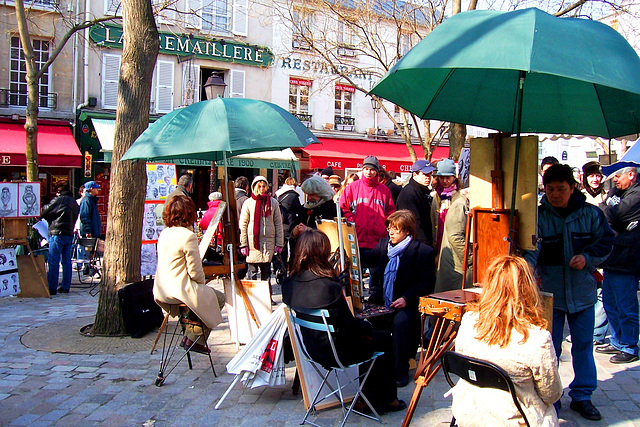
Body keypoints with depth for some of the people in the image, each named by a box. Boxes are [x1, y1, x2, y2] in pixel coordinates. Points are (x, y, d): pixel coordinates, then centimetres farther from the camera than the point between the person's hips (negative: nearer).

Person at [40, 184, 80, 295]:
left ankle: (52, 288, -3)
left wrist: (39, 215, 20)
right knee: (67, 261, 10)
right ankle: (65, 287, 13)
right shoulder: (75, 203, 18)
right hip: (69, 234, 7)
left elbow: (44, 212, 1)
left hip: (57, 234, -7)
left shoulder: (58, 200, -4)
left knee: (53, 261, -4)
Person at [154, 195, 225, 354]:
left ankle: (189, 335, 29)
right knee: (219, 298, 10)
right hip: (180, 291, -9)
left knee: (200, 294, 32)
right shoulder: (188, 236, -18)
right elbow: (195, 272, -18)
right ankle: (195, 339, 10)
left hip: (161, 292, 9)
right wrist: (202, 283, 3)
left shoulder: (164, 233, 8)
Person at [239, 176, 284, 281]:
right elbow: (243, 225, 3)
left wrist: (279, 243, 2)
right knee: (252, 271, 2)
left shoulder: (273, 203, 7)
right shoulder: (248, 203, 3)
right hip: (252, 242, -1)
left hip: (268, 242, 1)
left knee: (266, 270, 7)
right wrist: (243, 244, -4)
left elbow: (278, 224, 8)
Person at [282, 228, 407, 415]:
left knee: (373, 335, 24)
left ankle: (367, 399, 32)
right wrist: (367, 326, 1)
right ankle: (386, 399, 30)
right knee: (385, 340, 14)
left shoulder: (290, 283, -6)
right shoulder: (327, 286, -28)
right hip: (335, 351, -8)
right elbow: (347, 324, -20)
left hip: (311, 348, 8)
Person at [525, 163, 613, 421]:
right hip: (549, 293, -2)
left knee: (583, 344, 12)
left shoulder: (591, 214, -1)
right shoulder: (537, 216, -6)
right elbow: (530, 248, -19)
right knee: (549, 346, 7)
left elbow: (605, 242, 7)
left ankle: (582, 396, 28)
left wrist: (587, 258, -12)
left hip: (582, 292, 2)